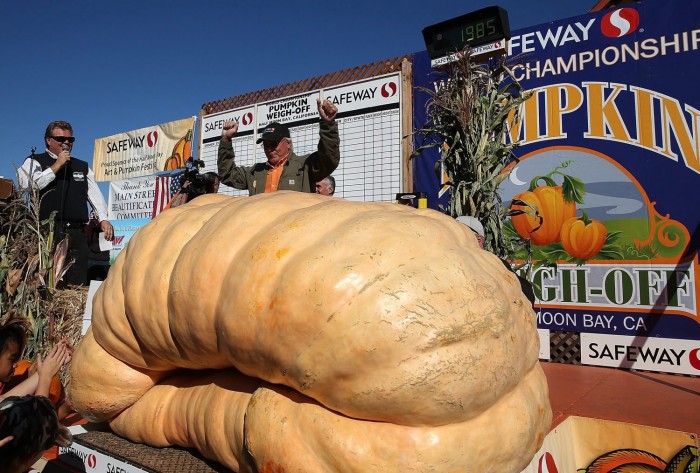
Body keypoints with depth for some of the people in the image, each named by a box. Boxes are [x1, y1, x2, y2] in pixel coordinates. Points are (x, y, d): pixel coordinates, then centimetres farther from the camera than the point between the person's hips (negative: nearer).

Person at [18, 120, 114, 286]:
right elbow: (28, 185, -8)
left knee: (78, 284, 0)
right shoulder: (34, 162, 11)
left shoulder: (82, 166, 23)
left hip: (77, 233, 4)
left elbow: (95, 194, 16)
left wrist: (104, 219, 1)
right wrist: (57, 165, -4)